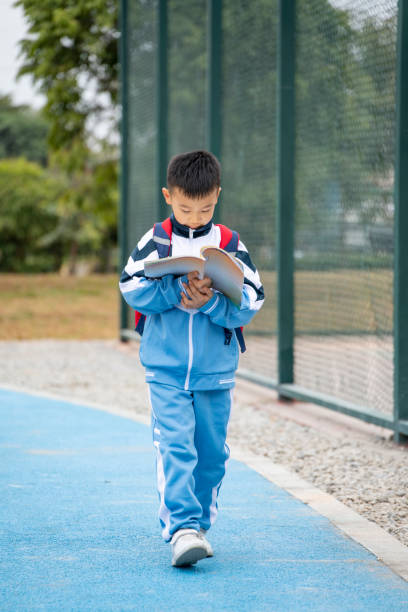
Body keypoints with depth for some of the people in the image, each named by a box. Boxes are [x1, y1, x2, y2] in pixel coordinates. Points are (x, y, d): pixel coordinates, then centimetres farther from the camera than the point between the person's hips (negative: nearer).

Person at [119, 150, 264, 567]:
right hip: (165, 371, -2)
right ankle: (182, 527, -18)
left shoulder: (231, 247, 0)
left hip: (216, 372, 2)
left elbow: (248, 305, -5)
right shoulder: (155, 243, 1)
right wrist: (177, 290, -19)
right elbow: (133, 289, -8)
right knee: (174, 447, -13)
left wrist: (211, 302, -21)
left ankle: (198, 524, 25)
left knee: (212, 453, 9)